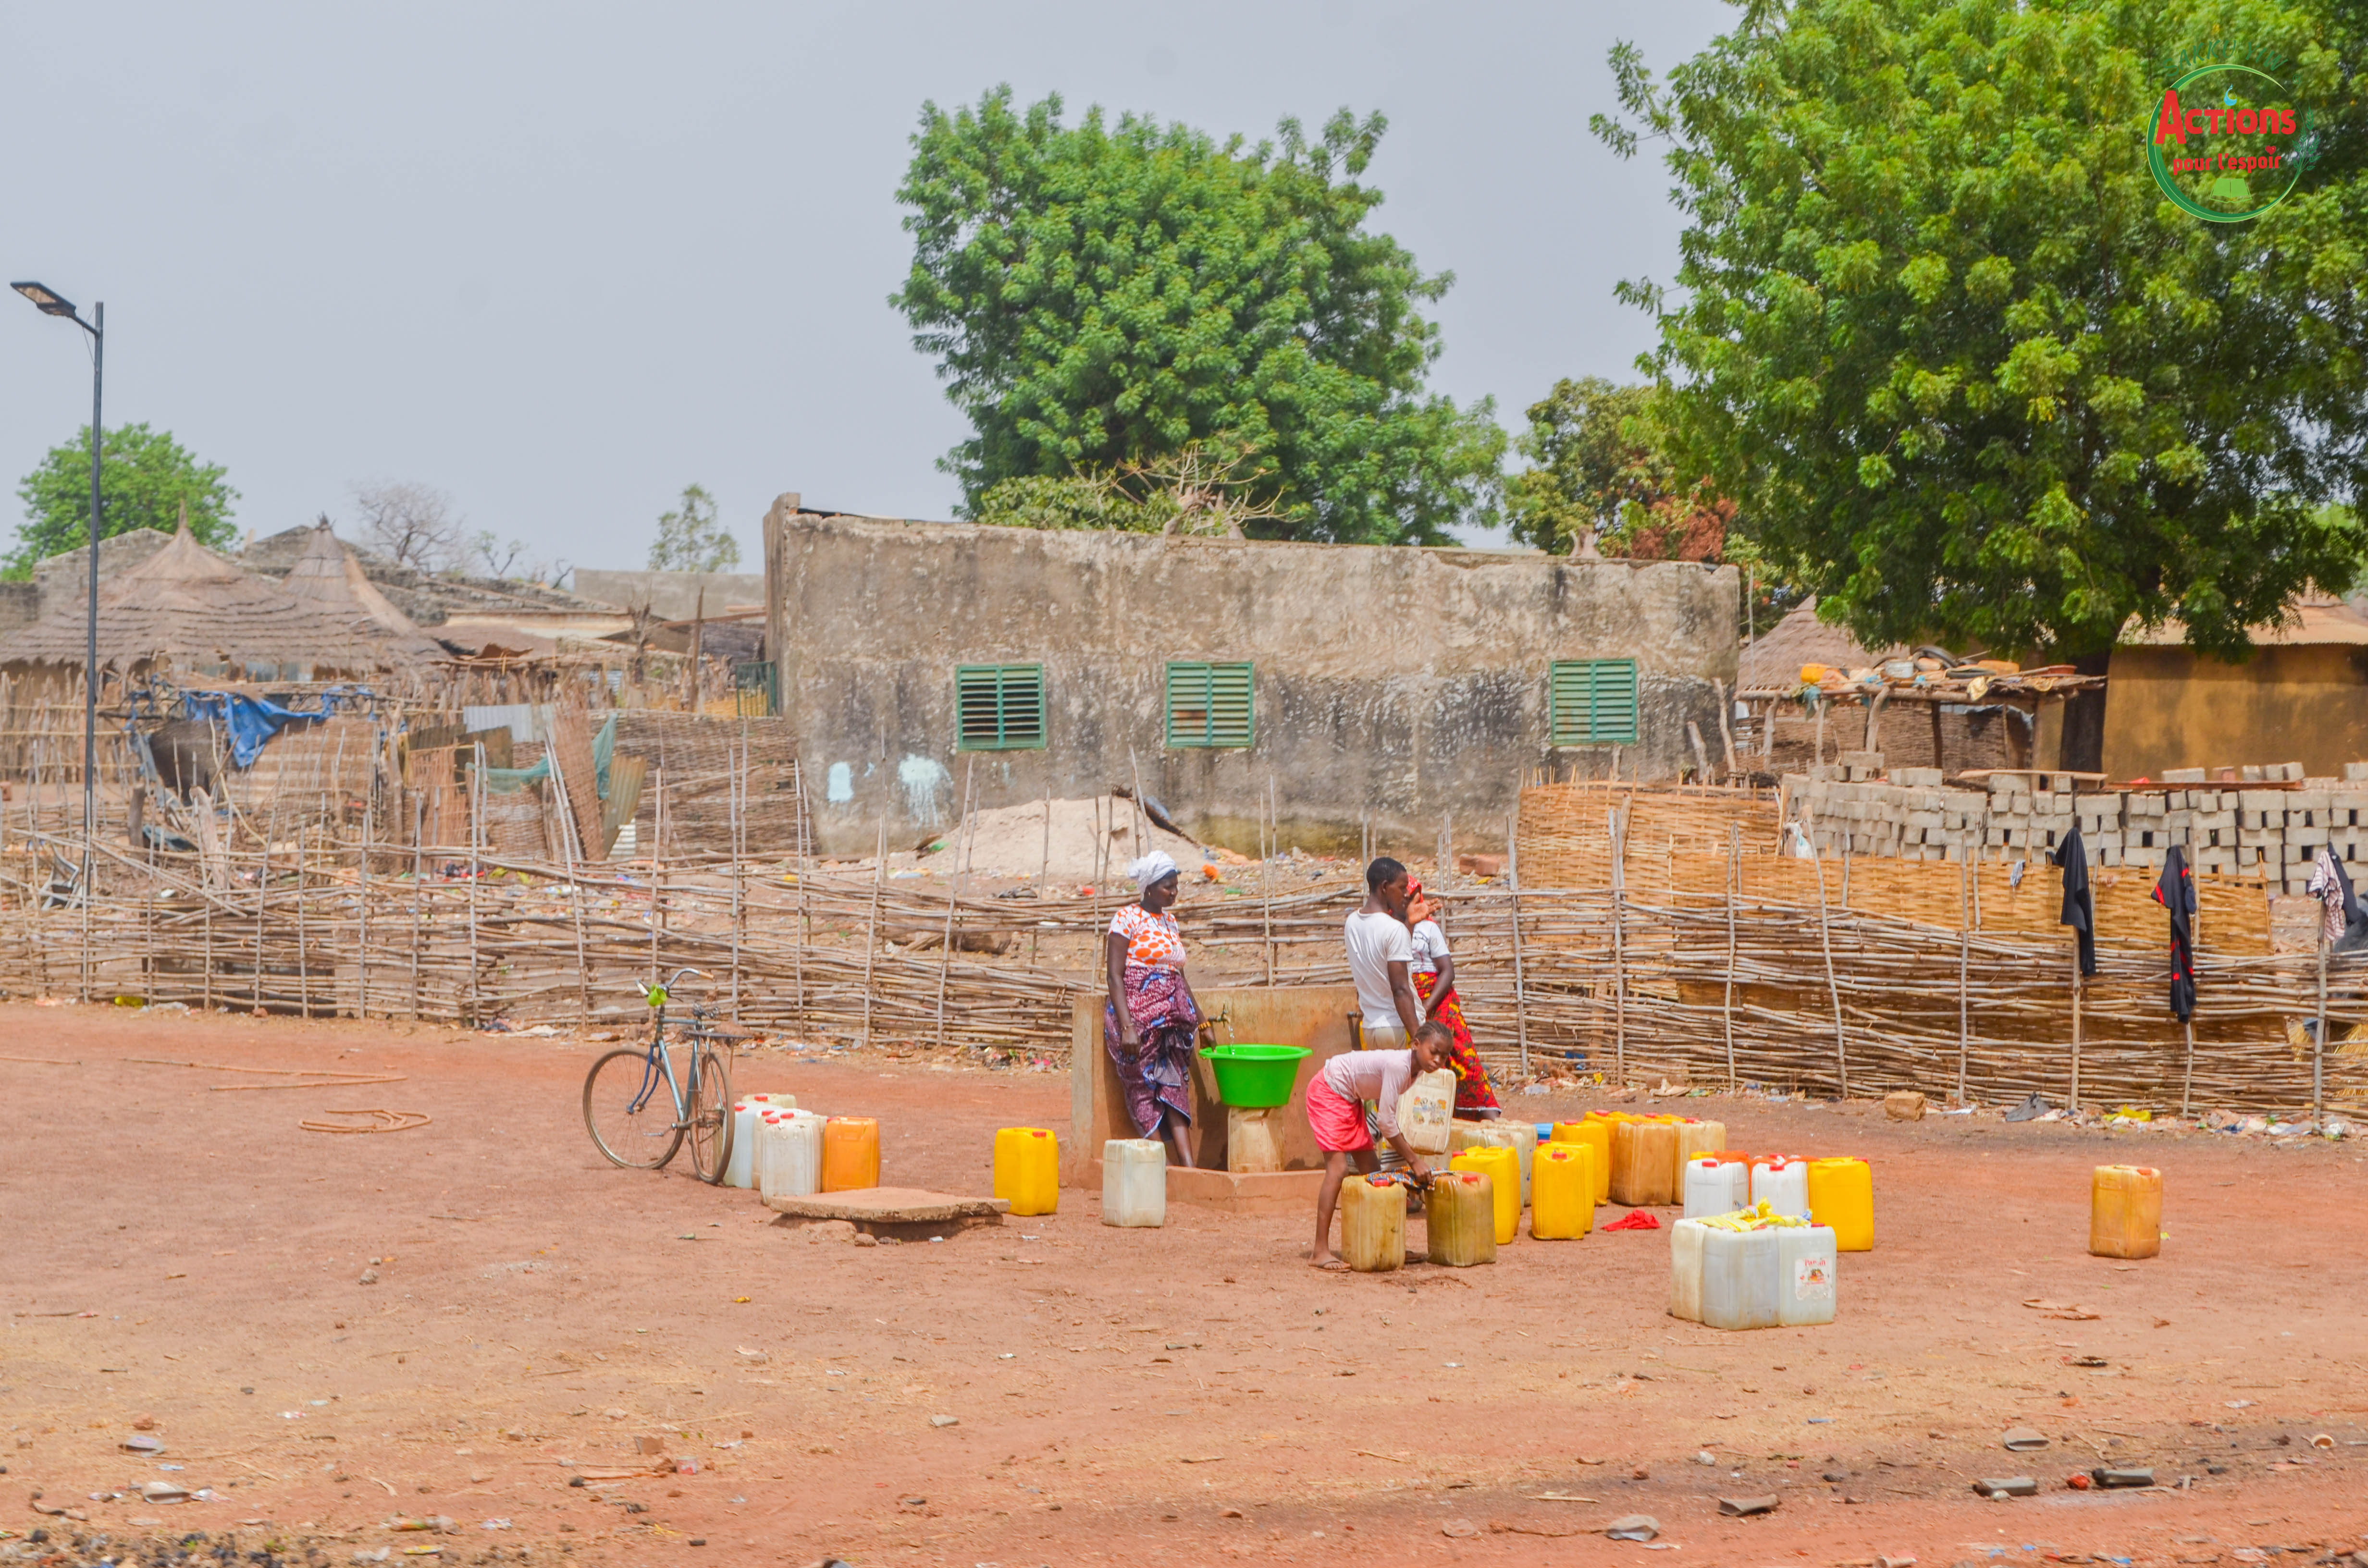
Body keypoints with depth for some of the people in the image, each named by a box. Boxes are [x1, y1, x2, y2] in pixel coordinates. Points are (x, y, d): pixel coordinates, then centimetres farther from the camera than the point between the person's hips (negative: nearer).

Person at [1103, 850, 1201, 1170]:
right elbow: (1115, 976, -11)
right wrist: (1127, 1027, -20)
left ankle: (1188, 1166, -12)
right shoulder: (1127, 919, -5)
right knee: (1145, 1092, -4)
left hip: (1172, 1017, 6)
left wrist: (1201, 1022, 23)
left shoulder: (1170, 922, 16)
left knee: (1176, 1089, -3)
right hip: (1139, 1017, -6)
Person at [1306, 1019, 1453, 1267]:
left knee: (1370, 1168, 8)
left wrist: (1404, 1152, 3)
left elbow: (1384, 1110, 8)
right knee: (1338, 1168, -17)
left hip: (1350, 1098, 10)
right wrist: (1414, 1160, -23)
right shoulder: (1399, 1065, -31)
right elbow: (1386, 1121, -28)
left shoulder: (1415, 1068, -4)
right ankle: (1320, 1251, -18)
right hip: (1328, 1091, -10)